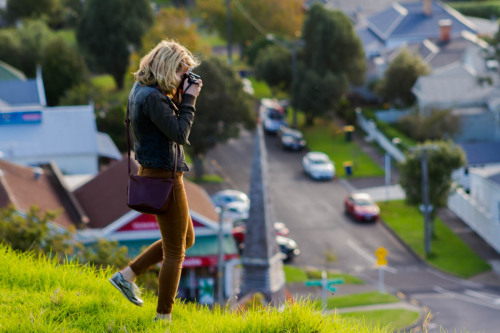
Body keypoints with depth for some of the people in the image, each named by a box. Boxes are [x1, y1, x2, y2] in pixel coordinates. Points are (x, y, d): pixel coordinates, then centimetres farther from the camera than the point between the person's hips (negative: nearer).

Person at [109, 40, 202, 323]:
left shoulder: (141, 90, 8)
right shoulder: (152, 97, -23)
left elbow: (173, 126, 15)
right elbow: (179, 135, -22)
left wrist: (181, 97, 3)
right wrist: (188, 99, -15)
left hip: (152, 174, 10)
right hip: (164, 178, -10)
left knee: (186, 240, 23)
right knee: (175, 251, 2)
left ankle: (127, 275, 21)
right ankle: (163, 318, 10)